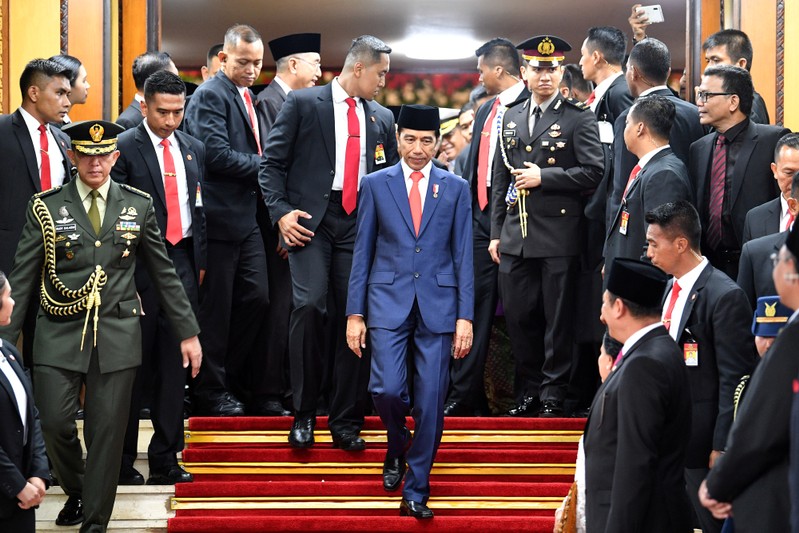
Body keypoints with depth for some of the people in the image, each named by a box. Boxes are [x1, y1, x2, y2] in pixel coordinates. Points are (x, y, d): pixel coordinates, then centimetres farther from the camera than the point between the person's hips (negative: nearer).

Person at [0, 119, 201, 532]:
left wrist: (188, 332, 10)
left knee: (107, 430, 0)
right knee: (54, 422, -7)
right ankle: (75, 492, 22)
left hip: (117, 335, 1)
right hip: (59, 333, -1)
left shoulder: (138, 205, 6)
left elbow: (163, 273, 12)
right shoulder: (46, 208, 2)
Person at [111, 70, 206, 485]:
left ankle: (165, 458, 10)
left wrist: (200, 260, 11)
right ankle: (123, 459, 9)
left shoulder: (193, 150, 13)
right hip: (139, 265, -5)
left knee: (175, 364, 5)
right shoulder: (124, 148, -5)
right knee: (134, 364, 0)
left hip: (183, 264, 5)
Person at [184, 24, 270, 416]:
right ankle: (212, 390, 10)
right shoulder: (210, 96, -10)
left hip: (247, 216, 8)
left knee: (256, 298, 7)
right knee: (217, 307, 0)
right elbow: (217, 154, -20)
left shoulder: (247, 97, 17)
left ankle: (232, 380, 20)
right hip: (220, 218, -8)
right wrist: (266, 165, -13)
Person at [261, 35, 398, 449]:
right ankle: (304, 414, -6)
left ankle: (346, 422, 9)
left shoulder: (382, 119, 16)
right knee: (309, 305, -20)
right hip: (311, 220, -4)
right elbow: (273, 162, 0)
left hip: (359, 225, 4)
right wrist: (281, 212, -11)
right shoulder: (303, 104, 3)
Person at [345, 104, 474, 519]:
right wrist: (355, 313, 2)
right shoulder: (376, 185, 6)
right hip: (388, 301, 0)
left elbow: (463, 257, 5)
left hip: (438, 304, 0)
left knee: (431, 401, -2)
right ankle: (397, 446, 21)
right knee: (386, 388, -13)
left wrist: (465, 317, -2)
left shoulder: (455, 188, 7)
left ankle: (416, 492, 8)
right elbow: (363, 252, 7)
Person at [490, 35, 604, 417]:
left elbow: (592, 172, -9)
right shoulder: (511, 118, 15)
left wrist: (543, 177, -13)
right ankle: (528, 390, 18)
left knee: (557, 319, 0)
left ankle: (553, 394, 7)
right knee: (519, 315, 7)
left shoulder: (578, 117, -1)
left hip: (558, 234, -5)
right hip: (516, 237, 5)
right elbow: (500, 179, 16)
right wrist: (496, 232, 11)